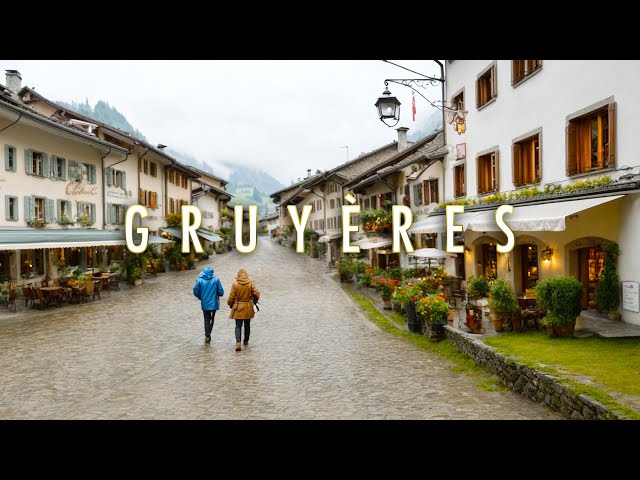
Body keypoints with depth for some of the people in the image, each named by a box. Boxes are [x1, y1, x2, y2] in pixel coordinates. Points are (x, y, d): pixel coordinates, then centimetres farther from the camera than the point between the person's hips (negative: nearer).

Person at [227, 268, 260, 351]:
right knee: (247, 325, 18)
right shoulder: (250, 284, -7)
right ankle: (246, 341, 31)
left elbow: (231, 297, -7)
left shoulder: (235, 284, -12)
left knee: (238, 326, 1)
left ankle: (238, 342, -16)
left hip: (238, 307, -2)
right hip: (248, 307, 2)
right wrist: (255, 300, 19)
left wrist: (230, 304, 12)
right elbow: (256, 294, -2)